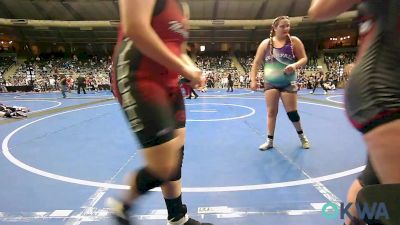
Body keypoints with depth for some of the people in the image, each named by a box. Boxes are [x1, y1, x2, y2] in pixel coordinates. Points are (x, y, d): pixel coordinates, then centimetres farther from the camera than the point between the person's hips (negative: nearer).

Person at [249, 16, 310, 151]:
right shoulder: (266, 43, 1)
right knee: (271, 111, 2)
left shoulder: (294, 41, -2)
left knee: (291, 111, 0)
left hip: (288, 82, -1)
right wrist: (253, 80, -7)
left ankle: (302, 136, 25)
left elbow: (304, 58, -2)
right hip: (270, 82, 2)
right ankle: (270, 140, 13)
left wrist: (295, 65, -24)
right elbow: (256, 62, 1)